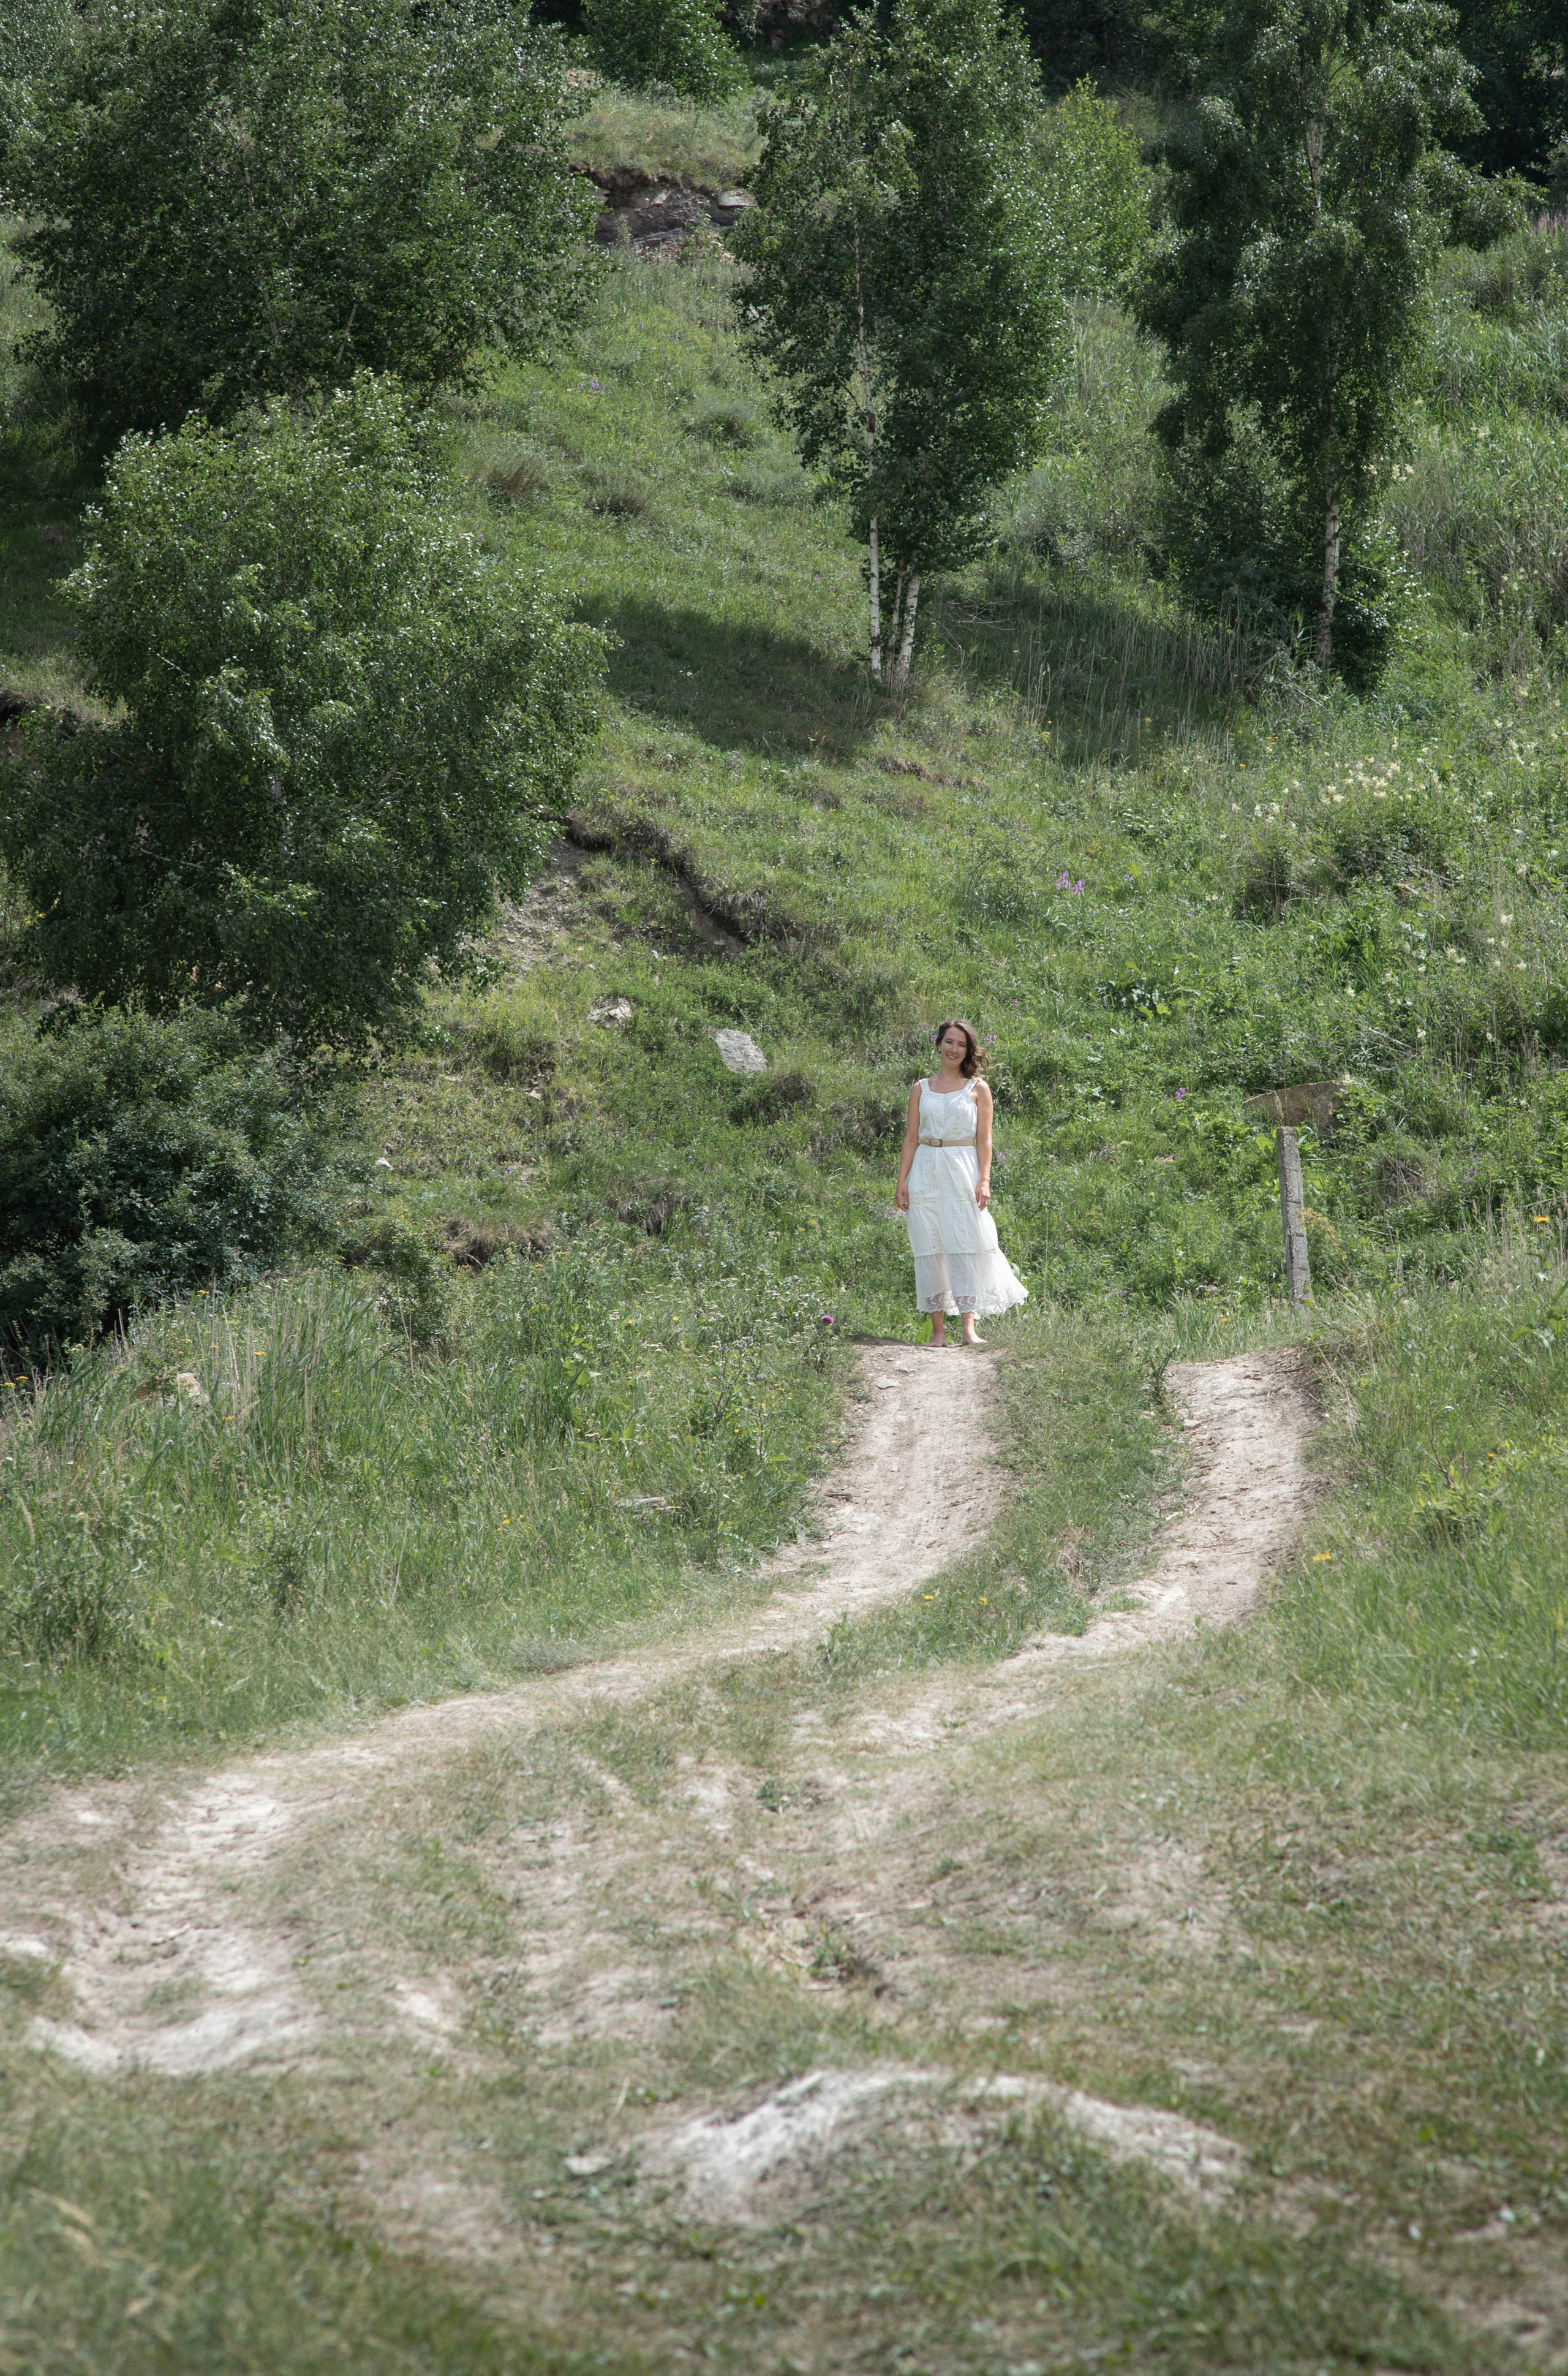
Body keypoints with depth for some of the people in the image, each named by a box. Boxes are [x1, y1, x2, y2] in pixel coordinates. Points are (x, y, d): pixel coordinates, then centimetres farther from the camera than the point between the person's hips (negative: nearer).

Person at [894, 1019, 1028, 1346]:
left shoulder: (977, 1088, 6)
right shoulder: (921, 1089, 11)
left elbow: (984, 1139, 2)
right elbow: (911, 1137, 11)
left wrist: (984, 1180, -8)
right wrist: (902, 1181, 4)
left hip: (963, 1172, -2)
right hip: (926, 1173, 2)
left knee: (964, 1248, -8)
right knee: (929, 1249, -1)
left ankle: (969, 1328, -9)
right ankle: (938, 1328, 3)